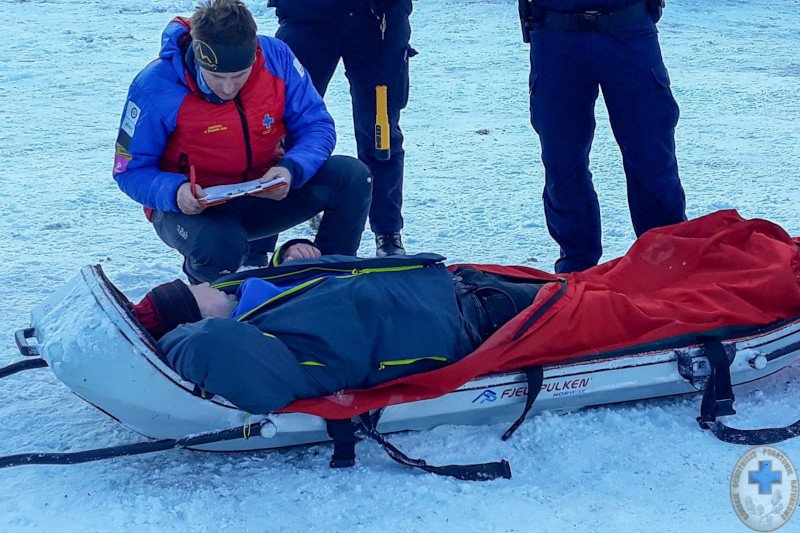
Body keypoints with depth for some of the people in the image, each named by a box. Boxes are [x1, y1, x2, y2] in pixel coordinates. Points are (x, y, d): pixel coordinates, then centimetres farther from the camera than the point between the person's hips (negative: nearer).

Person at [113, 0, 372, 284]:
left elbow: (316, 126, -7)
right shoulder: (155, 87, -21)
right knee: (221, 248, -38)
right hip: (191, 206, -3)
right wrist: (174, 192, -34)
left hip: (265, 193, 3)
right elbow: (130, 170, -13)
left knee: (352, 177, -18)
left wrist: (291, 170, -28)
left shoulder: (276, 57, -14)